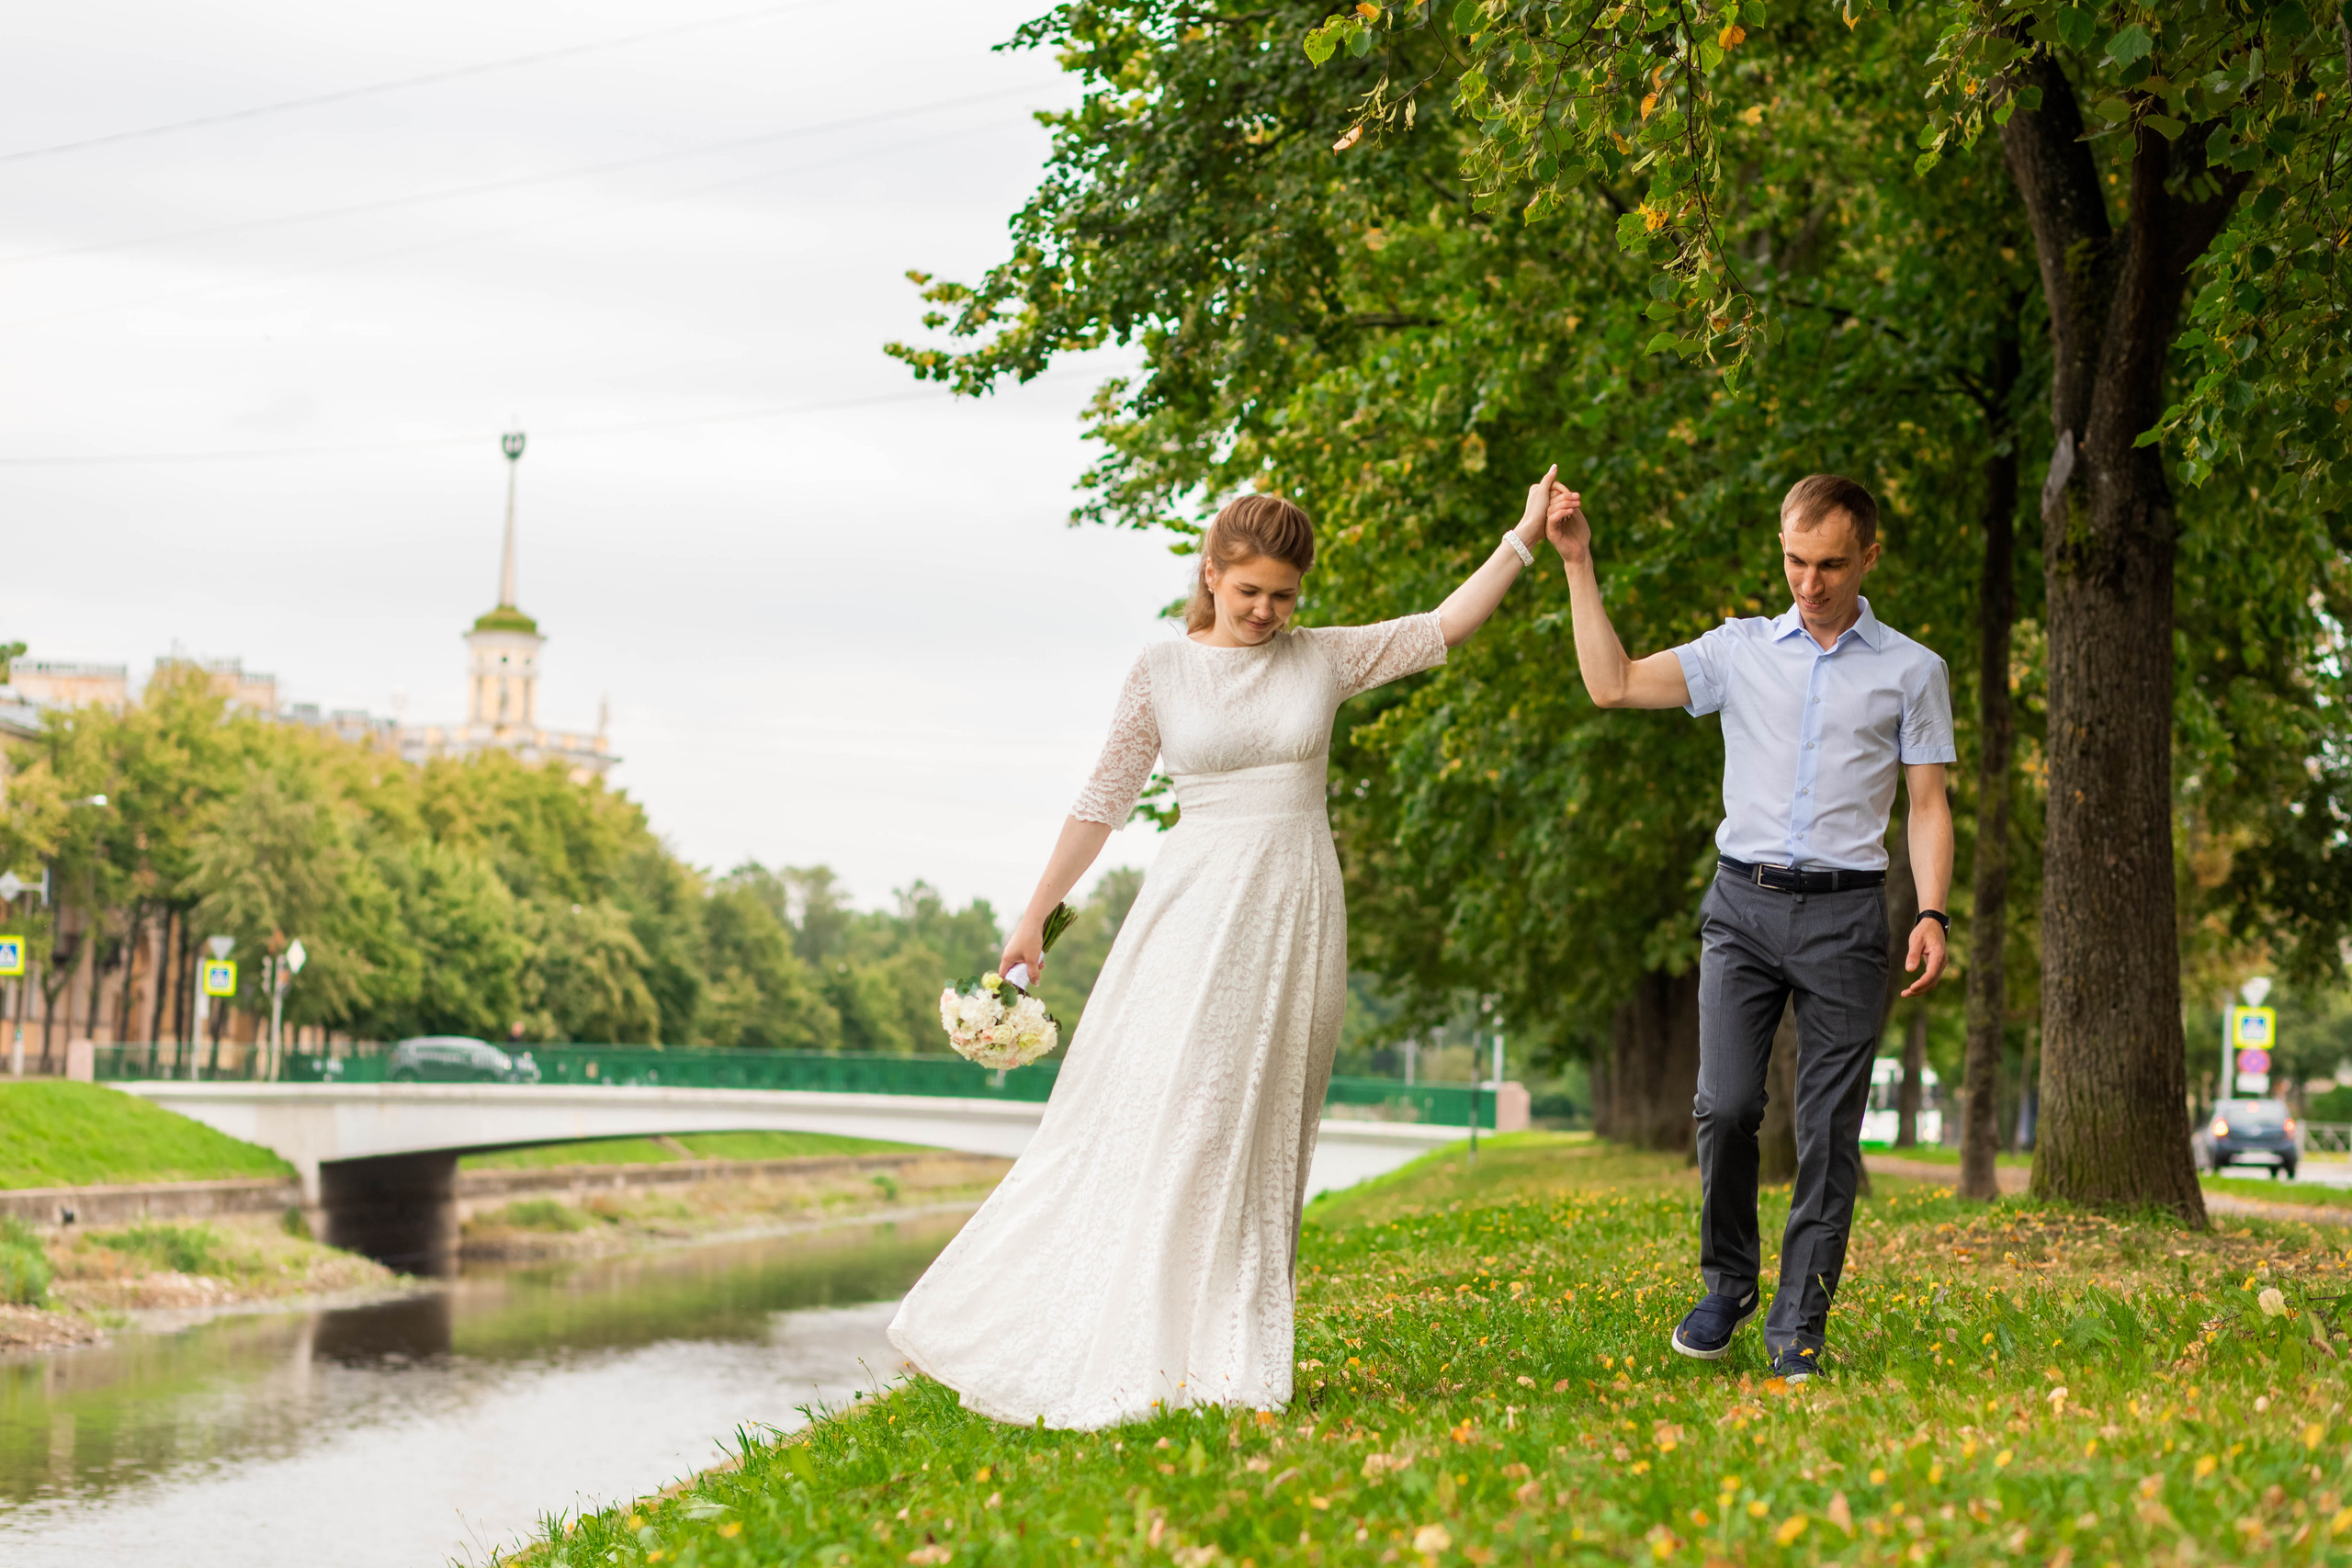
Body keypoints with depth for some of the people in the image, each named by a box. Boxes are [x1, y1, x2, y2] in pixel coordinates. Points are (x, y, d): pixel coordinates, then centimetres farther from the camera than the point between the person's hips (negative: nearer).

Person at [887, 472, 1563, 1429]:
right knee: (1157, 1115, -10)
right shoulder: (1163, 671, 2)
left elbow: (1445, 627, 7)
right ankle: (1122, 1352, -5)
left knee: (1261, 1130, 2)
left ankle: (1226, 1355, 5)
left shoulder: (1321, 659, 7)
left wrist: (1525, 536, -1)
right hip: (1196, 908, -2)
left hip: (1295, 915, 2)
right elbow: (1104, 802, 6)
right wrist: (1036, 916, 7)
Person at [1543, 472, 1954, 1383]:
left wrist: (1932, 915, -7)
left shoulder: (1912, 671, 8)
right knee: (1726, 1105, -10)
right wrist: (1578, 566, 2)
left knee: (1829, 1129, -2)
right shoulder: (1739, 649, 11)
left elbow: (1928, 804, 6)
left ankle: (1798, 1330, 3)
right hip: (1744, 904, 1)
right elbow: (1614, 685, 5)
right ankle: (1726, 1286, 11)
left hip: (1846, 910, -1)